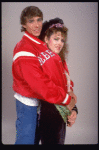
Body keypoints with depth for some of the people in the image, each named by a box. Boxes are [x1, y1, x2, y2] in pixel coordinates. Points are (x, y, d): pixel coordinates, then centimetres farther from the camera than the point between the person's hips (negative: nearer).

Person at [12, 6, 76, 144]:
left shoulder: (42, 44, 5)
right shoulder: (24, 50, -22)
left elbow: (59, 71, 8)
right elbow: (40, 84, -27)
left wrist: (69, 90, -6)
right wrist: (66, 99, -20)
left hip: (40, 101, 8)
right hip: (28, 103, -8)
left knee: (35, 138, 21)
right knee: (26, 139, 2)